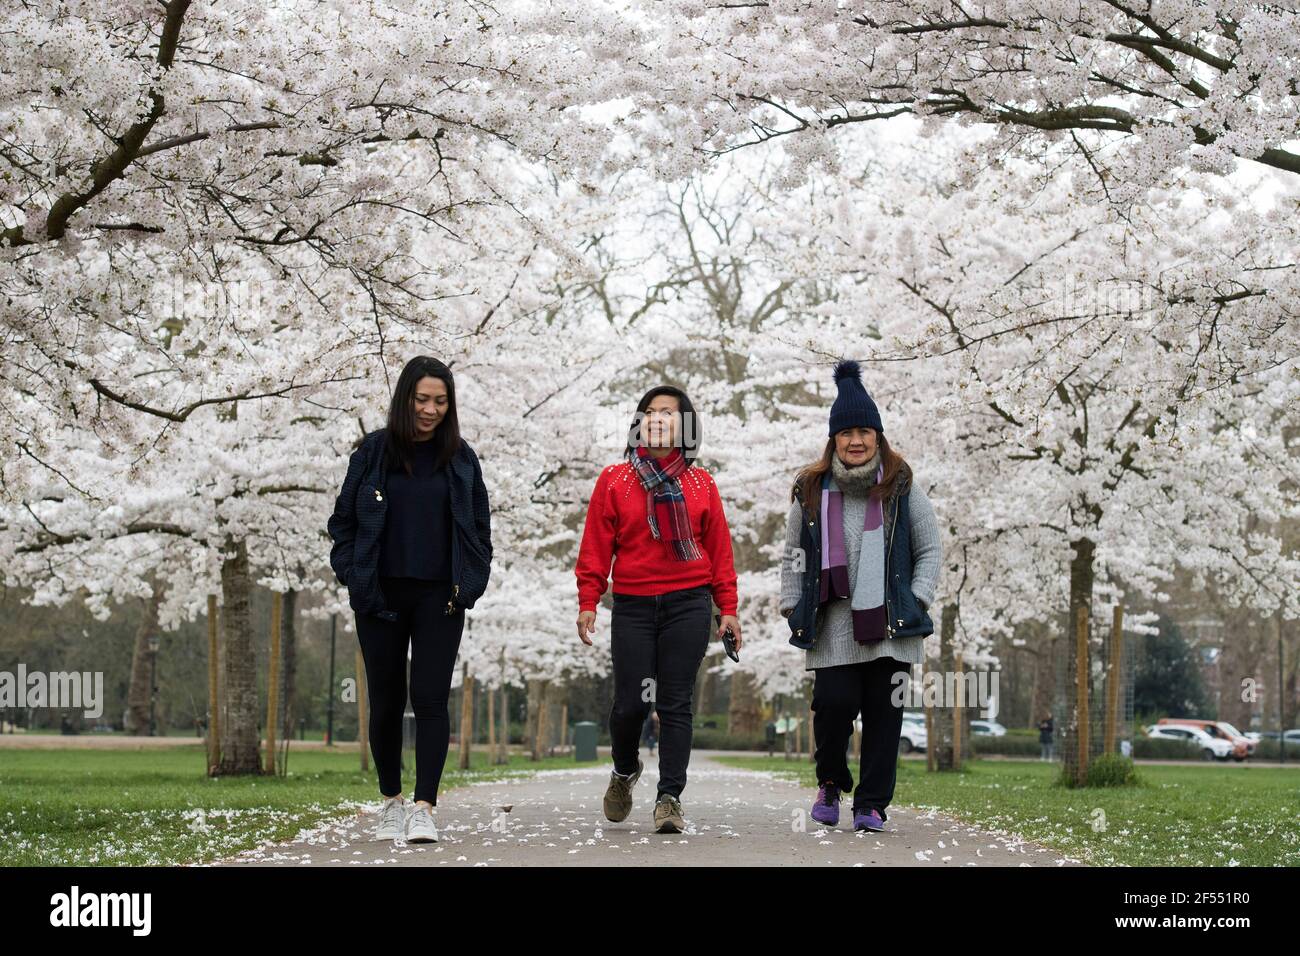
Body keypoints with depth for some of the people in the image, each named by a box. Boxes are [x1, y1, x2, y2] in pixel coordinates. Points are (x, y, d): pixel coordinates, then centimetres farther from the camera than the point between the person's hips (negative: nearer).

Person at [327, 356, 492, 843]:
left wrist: (471, 583, 1)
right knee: (386, 701, 7)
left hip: (440, 599, 0)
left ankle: (424, 808, -11)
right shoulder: (373, 452, 2)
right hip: (381, 598, 0)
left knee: (430, 699, -9)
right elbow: (343, 520, 7)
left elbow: (479, 526, 12)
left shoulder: (461, 458, 6)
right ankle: (391, 802, 21)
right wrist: (353, 575, -3)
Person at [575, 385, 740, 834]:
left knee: (675, 704, -3)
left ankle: (670, 797, 0)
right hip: (632, 607, 0)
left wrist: (727, 608, 6)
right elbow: (596, 546, 5)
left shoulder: (701, 484, 9)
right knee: (630, 703, -1)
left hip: (688, 606, 0)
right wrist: (587, 603, -2)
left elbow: (718, 548, 10)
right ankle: (625, 770, 29)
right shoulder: (614, 481, 7)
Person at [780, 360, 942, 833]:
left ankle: (872, 803, 8)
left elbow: (930, 551, 9)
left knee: (883, 713, -1)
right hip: (832, 625, 0)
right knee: (834, 703, -11)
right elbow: (793, 555, 16)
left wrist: (916, 600, -2)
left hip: (890, 623, 0)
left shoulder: (902, 489, 5)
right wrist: (792, 607, 7)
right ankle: (830, 784, 16)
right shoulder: (811, 491, 8)